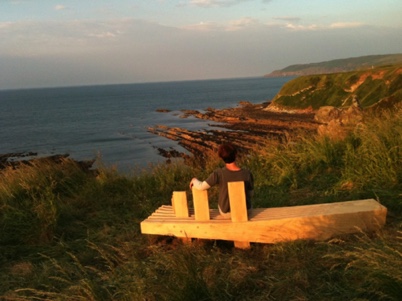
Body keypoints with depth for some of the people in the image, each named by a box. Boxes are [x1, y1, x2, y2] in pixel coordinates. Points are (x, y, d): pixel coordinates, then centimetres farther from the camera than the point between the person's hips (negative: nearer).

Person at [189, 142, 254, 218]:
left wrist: (194, 180, 2)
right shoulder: (247, 173, -22)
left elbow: (201, 187, -20)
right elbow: (250, 194, -8)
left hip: (226, 213, 0)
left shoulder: (219, 174, -26)